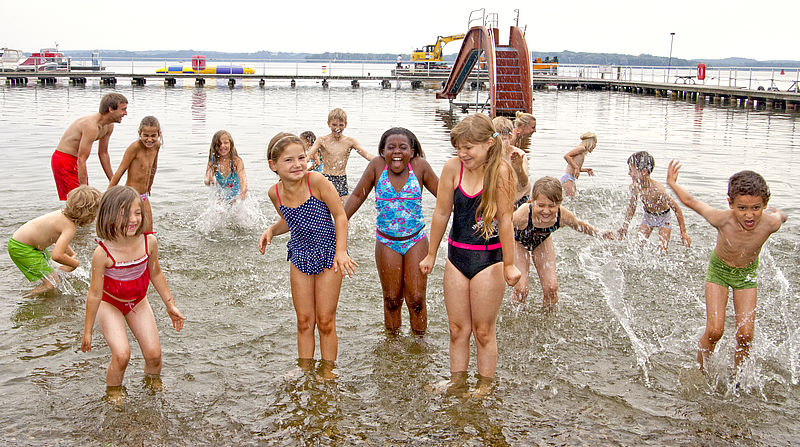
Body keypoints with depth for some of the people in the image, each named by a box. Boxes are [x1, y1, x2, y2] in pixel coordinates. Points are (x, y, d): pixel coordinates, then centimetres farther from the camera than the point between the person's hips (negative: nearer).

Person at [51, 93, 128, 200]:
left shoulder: (109, 126, 0)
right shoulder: (91, 126, -29)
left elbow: (103, 154, 12)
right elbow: (81, 160, -30)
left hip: (75, 161, 9)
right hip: (64, 161, -9)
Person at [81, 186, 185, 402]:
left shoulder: (149, 241, -20)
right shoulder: (103, 253, -30)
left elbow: (155, 273, 0)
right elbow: (95, 293, -19)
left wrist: (170, 305, 7)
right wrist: (87, 331, -11)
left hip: (138, 301, 4)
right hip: (109, 303, -3)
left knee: (154, 354, 0)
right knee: (121, 354, -18)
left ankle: (154, 382, 34)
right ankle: (113, 393, 13)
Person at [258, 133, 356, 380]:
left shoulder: (316, 181, -21)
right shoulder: (275, 193, -6)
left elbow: (340, 215, -13)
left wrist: (341, 251, -20)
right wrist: (271, 230, -6)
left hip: (328, 255, -4)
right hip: (299, 257, 4)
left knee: (325, 321, 4)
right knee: (304, 321, 11)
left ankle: (327, 372, 20)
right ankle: (304, 371, 24)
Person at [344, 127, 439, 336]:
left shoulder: (420, 166, -7)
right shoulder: (377, 165, -7)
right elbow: (357, 196, 2)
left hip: (416, 241, 0)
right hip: (386, 242, 1)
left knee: (416, 299, -1)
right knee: (392, 299, 8)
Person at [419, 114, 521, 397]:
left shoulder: (500, 171, -15)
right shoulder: (453, 168, -4)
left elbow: (505, 219, -13)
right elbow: (441, 213, 4)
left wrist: (509, 265, -10)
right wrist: (431, 255, 11)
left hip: (488, 258, -4)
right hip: (457, 255, 4)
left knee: (484, 331, 7)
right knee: (457, 328, 13)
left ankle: (485, 386, 23)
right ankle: (456, 381, 27)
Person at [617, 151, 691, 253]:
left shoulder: (657, 189, -36)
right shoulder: (634, 186, -19)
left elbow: (676, 209, -25)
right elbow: (632, 206, 2)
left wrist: (683, 233, -21)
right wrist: (624, 226, 4)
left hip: (663, 217, -4)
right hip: (647, 216, 4)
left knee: (662, 250, -10)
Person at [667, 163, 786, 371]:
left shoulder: (770, 223, -30)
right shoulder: (722, 219, -34)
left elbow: (780, 214, -3)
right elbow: (691, 201, -16)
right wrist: (672, 183, -6)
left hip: (747, 273, 2)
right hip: (719, 269, -2)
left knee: (745, 334, -4)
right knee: (714, 331, -9)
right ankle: (699, 371, 16)